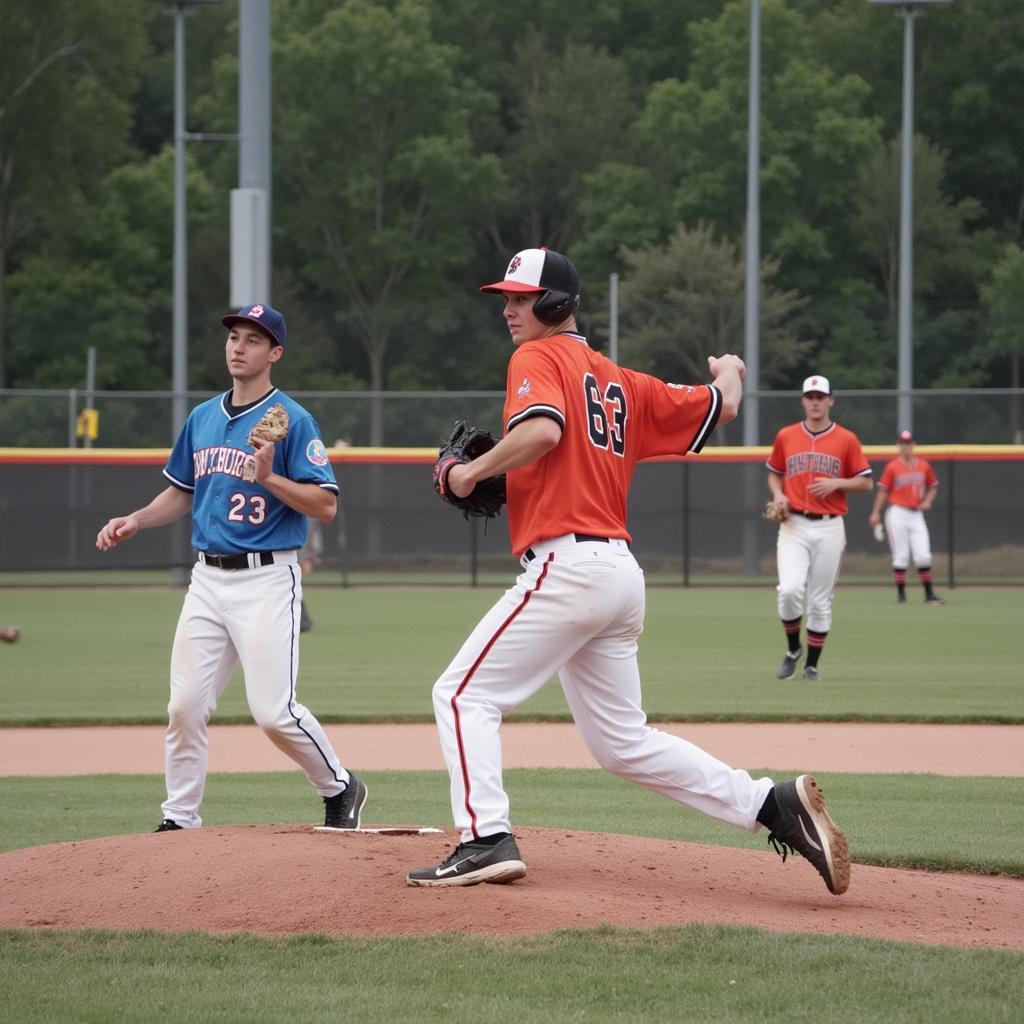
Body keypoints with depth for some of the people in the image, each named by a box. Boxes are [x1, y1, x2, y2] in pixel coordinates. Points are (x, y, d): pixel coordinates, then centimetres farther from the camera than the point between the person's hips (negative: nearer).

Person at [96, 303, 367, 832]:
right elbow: (182, 492, 24)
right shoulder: (202, 418, 13)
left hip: (266, 578, -6)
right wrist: (136, 520, 8)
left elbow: (325, 505, -11)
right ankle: (179, 820, 12)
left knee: (273, 711, -11)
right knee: (185, 705, 2)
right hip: (208, 577, 6)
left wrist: (268, 477, -23)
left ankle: (340, 789, 12)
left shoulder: (293, 421, -7)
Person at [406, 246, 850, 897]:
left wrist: (474, 472, -9)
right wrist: (729, 372, 45)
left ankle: (486, 840, -16)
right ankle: (776, 804, 4)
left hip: (567, 567, -8)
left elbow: (543, 430, -22)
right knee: (623, 741, 12)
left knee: (466, 694, -4)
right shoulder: (624, 383, 20)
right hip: (621, 572, 8)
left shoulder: (539, 358, -2)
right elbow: (721, 408, 23)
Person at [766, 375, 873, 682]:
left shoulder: (847, 439, 2)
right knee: (790, 589, -17)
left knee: (820, 601, 2)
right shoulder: (785, 437, 7)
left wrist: (835, 483, -12)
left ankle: (812, 665, 14)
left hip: (829, 528, 0)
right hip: (794, 526, 0)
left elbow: (866, 482, 4)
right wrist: (778, 495, -1)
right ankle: (793, 649, 6)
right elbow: (774, 473, 19)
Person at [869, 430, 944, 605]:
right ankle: (901, 594, 6)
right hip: (897, 514, -3)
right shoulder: (892, 467, -1)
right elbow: (883, 490, 2)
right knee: (901, 556, -2)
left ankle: (929, 594, 4)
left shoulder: (924, 466, 7)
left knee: (923, 556, -2)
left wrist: (928, 501, 0)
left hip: (916, 515, 3)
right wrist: (875, 513, -2)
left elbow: (933, 486, 18)